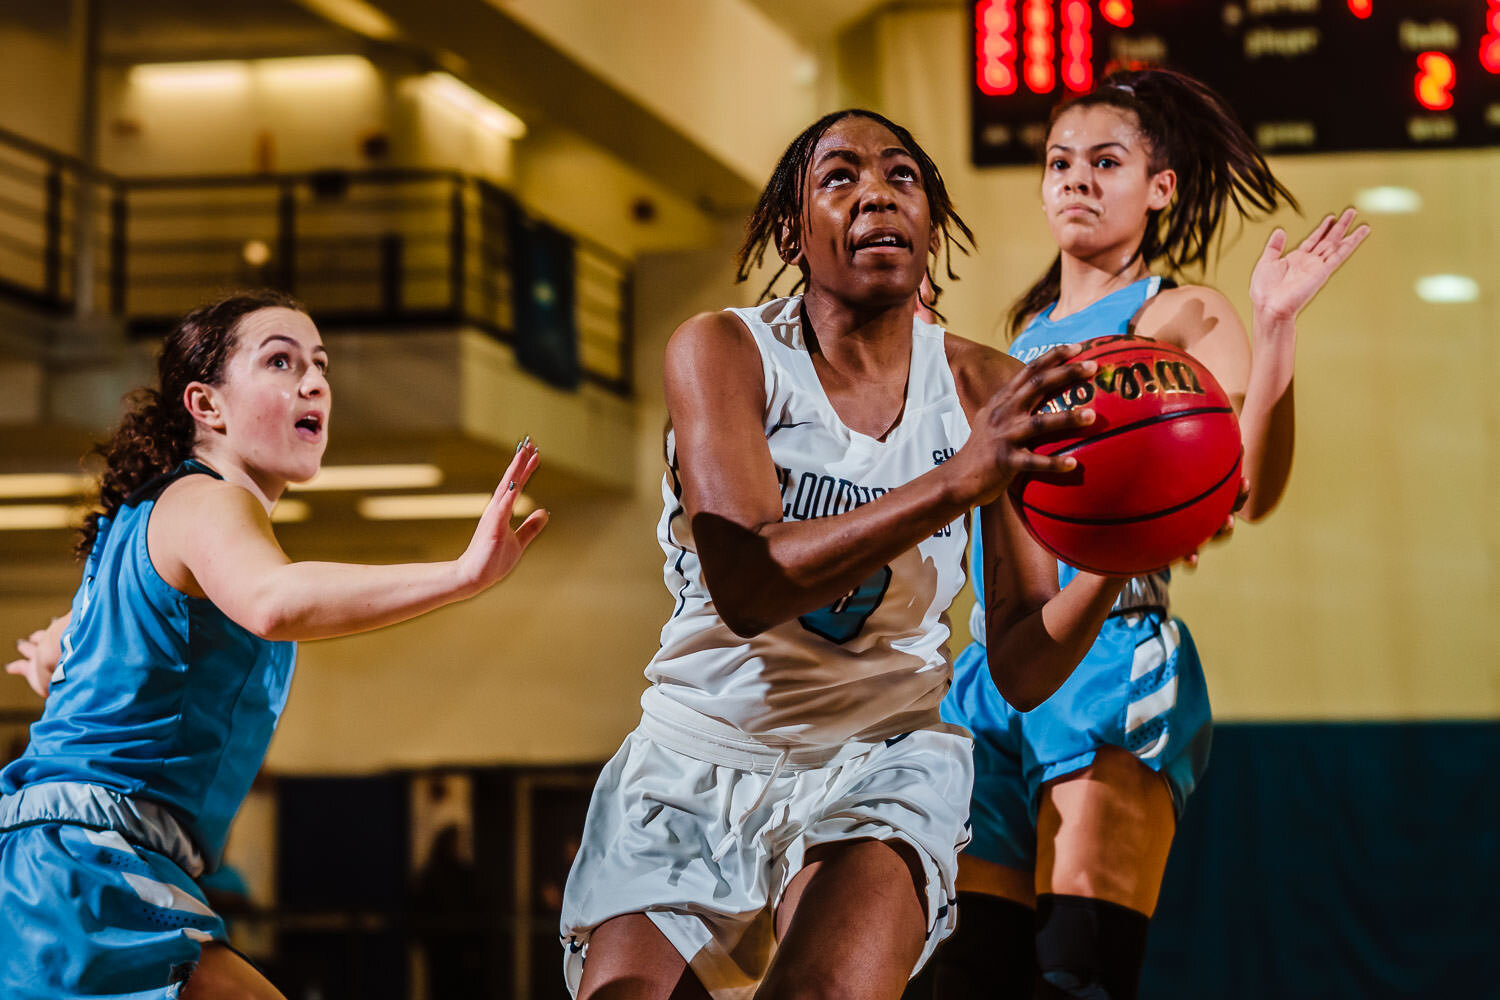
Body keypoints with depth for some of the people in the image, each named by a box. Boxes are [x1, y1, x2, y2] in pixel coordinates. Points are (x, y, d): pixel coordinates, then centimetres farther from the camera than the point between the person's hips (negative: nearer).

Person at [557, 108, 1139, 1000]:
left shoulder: (987, 392, -5)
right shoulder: (720, 352, -11)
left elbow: (1023, 672, -6)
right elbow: (743, 586, -29)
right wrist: (957, 483, -40)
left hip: (883, 768, -1)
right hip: (699, 766, 1)